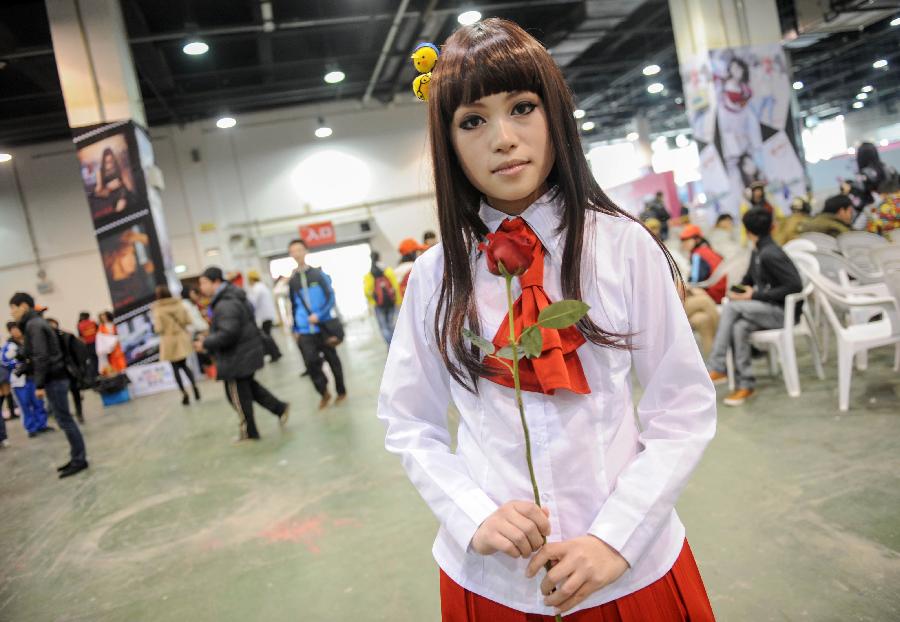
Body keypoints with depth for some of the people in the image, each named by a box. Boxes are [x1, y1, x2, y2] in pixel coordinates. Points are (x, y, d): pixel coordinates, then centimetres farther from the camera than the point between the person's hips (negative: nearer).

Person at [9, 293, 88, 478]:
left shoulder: (33, 325, -13)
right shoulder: (37, 322, 16)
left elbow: (41, 357, -20)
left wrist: (39, 385, -19)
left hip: (53, 379, -10)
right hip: (56, 378, 10)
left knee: (64, 420, -4)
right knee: (65, 420, 12)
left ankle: (79, 459, 1)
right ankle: (77, 458, 17)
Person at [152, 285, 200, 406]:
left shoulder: (158, 310, -13)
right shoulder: (179, 304, -3)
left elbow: (159, 329, -15)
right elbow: (188, 320, -1)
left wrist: (155, 327, 6)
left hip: (169, 342, -4)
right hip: (182, 339, 4)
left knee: (176, 368, 7)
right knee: (184, 364, 19)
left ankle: (184, 393, 4)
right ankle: (194, 385, 1)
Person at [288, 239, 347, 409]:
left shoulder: (319, 274, -2)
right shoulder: (292, 281, 7)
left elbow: (331, 298, -6)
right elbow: (293, 306, 14)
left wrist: (319, 315, -19)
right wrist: (295, 329, 13)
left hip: (324, 326, -2)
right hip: (305, 331, 2)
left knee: (332, 359, 9)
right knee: (311, 363, -6)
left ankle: (341, 392, 27)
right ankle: (324, 393, 15)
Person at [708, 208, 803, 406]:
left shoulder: (770, 254, -19)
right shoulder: (757, 252, 9)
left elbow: (795, 285, -24)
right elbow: (748, 279, 22)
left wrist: (755, 295, -22)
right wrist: (739, 291, -3)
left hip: (784, 310, -7)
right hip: (767, 309, 7)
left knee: (730, 307, -26)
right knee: (739, 326, -22)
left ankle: (717, 369, -21)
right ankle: (745, 385, -21)